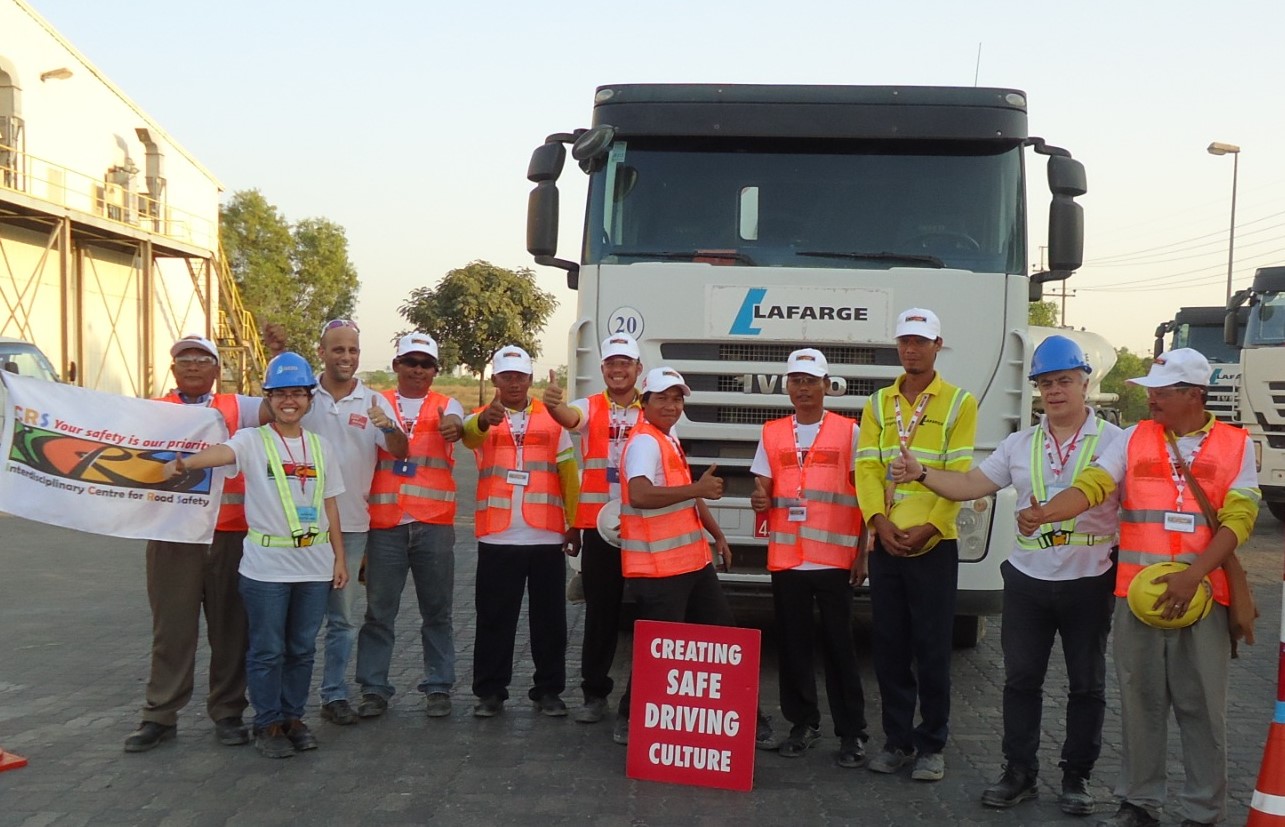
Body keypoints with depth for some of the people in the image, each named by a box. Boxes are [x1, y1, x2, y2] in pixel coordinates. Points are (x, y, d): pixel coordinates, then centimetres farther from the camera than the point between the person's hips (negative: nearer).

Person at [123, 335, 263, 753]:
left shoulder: (238, 408, 10)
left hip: (230, 534, 0)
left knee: (230, 626, 6)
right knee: (172, 628, 5)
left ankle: (227, 711, 17)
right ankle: (160, 715, 14)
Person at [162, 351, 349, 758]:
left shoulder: (319, 445, 9)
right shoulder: (253, 440, -4)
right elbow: (222, 452, -27)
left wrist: (339, 556, 10)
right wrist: (185, 463, -48)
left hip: (315, 563, 4)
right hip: (266, 564, -4)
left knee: (302, 647, 12)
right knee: (267, 649, 4)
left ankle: (293, 717, 26)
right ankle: (268, 724, 17)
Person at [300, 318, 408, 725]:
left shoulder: (374, 401, 1)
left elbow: (400, 452, -4)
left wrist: (389, 427, -28)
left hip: (351, 523, 1)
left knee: (343, 617, 10)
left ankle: (334, 695, 20)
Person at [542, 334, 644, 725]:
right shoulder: (590, 408, 3)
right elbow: (569, 417, -21)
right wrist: (553, 405, -44)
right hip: (599, 526, 0)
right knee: (600, 612, 6)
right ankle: (595, 692, 15)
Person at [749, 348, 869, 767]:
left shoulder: (848, 432, 1)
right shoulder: (772, 433, 9)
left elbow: (864, 495, 3)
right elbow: (762, 488, 12)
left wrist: (862, 552, -2)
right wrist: (759, 499, -12)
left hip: (833, 558, -3)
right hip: (785, 558, 3)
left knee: (839, 646, 0)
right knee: (793, 643, 9)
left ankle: (852, 732, 8)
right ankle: (803, 723, 21)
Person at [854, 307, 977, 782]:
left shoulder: (959, 403, 1)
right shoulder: (878, 404, 11)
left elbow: (959, 475, -6)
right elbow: (867, 468, 3)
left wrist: (928, 527, -16)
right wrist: (879, 520, -12)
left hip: (933, 544, -3)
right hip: (885, 544, 3)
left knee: (932, 649, 2)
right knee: (889, 648, 8)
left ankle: (932, 746, 14)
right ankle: (897, 740, 20)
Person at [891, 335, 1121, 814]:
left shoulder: (1115, 442, -4)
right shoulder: (1020, 445, 8)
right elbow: (970, 486, 7)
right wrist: (920, 474, -8)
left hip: (1089, 582, -3)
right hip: (1027, 580, 3)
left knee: (1086, 684, 9)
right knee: (1021, 679, 9)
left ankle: (1077, 776, 23)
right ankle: (1020, 773, 22)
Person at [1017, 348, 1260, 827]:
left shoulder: (1235, 445, 2)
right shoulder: (1134, 439, 6)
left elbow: (1239, 517, -5)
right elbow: (1091, 485, -7)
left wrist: (1192, 576, -17)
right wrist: (1043, 513, -27)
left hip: (1204, 595, -1)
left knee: (1203, 706, 5)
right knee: (1140, 701, 9)